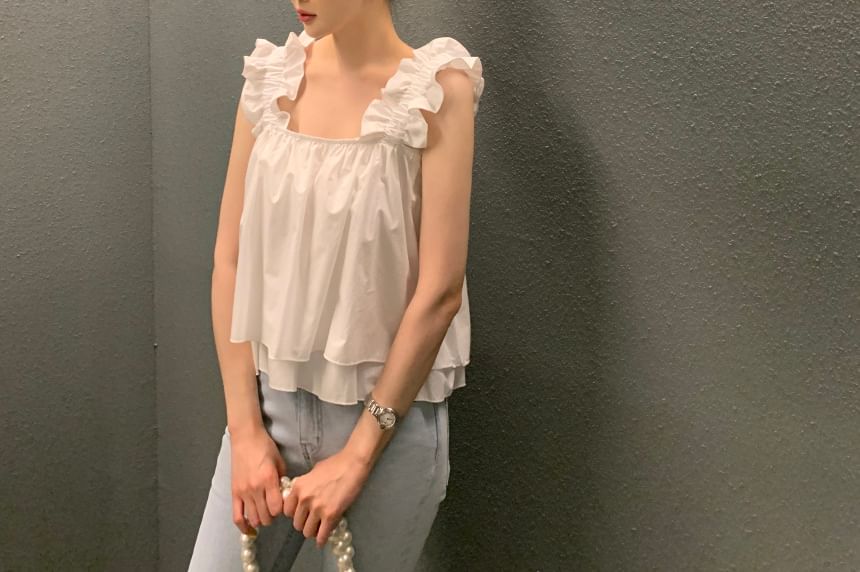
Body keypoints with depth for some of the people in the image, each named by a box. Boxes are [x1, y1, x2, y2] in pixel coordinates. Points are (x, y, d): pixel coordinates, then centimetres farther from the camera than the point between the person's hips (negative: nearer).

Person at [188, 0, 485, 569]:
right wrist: (245, 429, -4)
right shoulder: (270, 80, 2)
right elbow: (231, 260, 1)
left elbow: (439, 292, -14)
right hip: (269, 399, 4)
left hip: (386, 415, -3)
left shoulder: (436, 90, -11)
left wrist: (357, 455, -13)